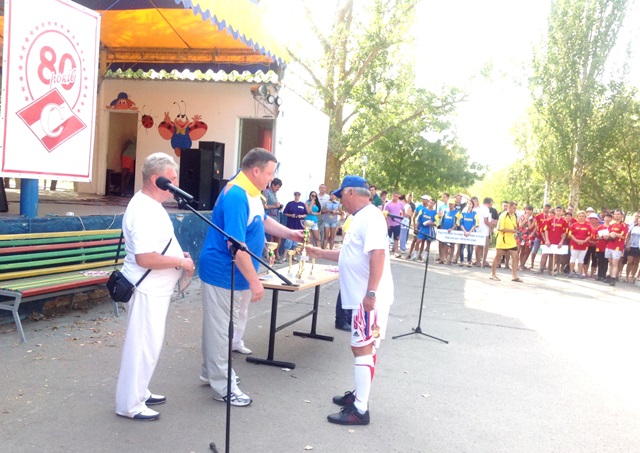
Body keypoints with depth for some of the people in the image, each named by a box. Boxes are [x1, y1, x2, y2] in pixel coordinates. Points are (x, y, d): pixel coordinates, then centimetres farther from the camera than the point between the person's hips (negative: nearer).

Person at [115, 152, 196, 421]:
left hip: (155, 288, 11)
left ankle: (139, 393, 32)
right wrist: (181, 262, -20)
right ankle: (129, 404, 11)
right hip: (147, 290, -11)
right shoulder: (144, 211, -23)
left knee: (147, 344, 19)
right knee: (143, 346, -1)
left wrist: (179, 256, 8)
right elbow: (145, 258, -30)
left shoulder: (150, 205, 11)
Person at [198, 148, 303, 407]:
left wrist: (289, 234, 15)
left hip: (230, 273, 10)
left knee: (221, 325, 21)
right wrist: (254, 281, -26)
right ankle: (222, 386, 14)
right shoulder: (236, 196, -26)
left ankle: (212, 372, 36)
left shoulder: (251, 192, 5)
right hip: (222, 272, -10)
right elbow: (236, 245, -30)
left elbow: (262, 220, 24)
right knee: (220, 327, 2)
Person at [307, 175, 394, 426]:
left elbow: (378, 254, -27)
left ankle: (360, 409, 0)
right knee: (362, 347, 18)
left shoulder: (370, 216, -16)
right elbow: (351, 254, 25)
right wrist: (321, 253, 27)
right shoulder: (361, 218, 16)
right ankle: (359, 394, 30)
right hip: (361, 297, 10)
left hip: (369, 298, -10)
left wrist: (371, 293, -29)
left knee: (362, 348, -6)